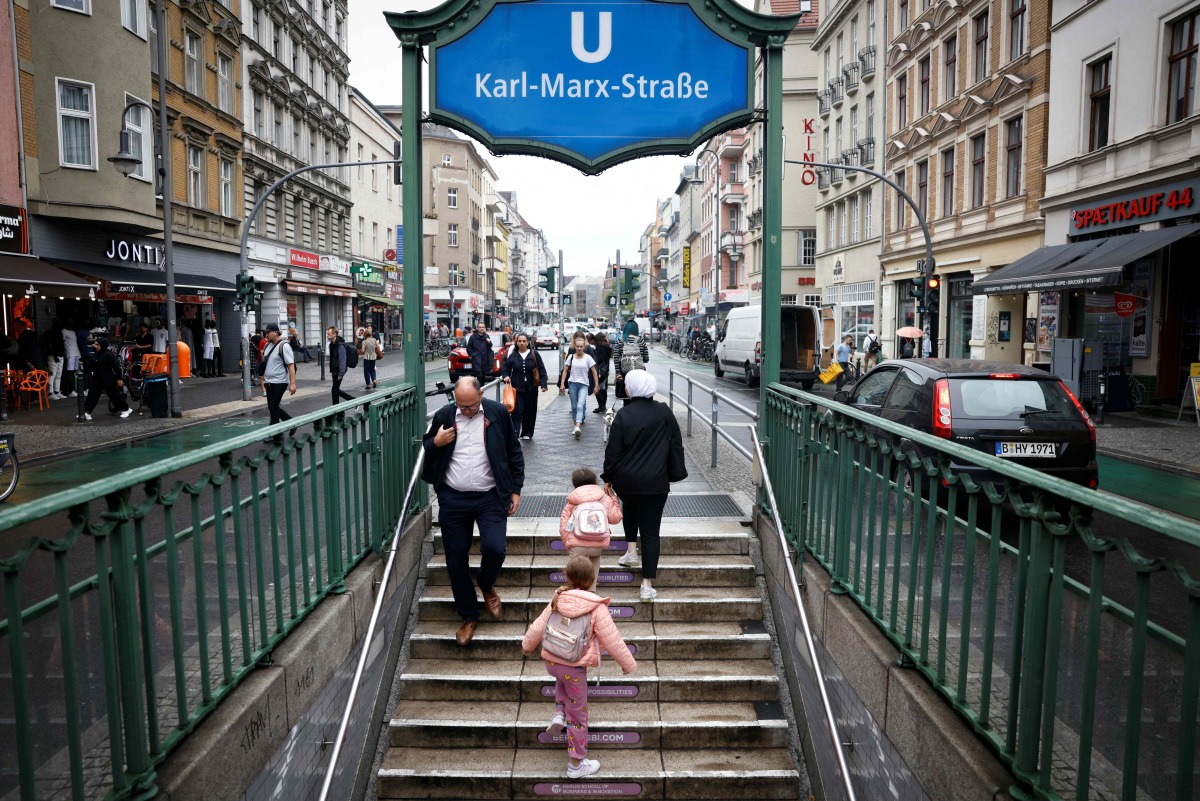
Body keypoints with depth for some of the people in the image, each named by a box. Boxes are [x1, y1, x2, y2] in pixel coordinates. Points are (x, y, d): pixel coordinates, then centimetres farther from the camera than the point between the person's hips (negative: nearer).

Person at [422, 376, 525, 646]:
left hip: (490, 497, -2)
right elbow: (425, 452, 13)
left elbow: (514, 453, 5)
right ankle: (469, 616, 25)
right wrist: (435, 443, -9)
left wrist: (515, 489, 2)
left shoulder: (497, 413, -3)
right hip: (453, 500, 2)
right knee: (456, 562, 6)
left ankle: (486, 585, 19)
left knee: (494, 549, -17)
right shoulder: (443, 416, 1)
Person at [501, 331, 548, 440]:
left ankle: (527, 433, 21)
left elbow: (541, 370, 0)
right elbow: (505, 368, 11)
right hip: (517, 388, -1)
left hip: (531, 388, 1)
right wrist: (506, 376, -10)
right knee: (517, 411, -9)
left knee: (530, 411, 8)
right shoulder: (512, 355, 3)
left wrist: (543, 384, -8)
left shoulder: (534, 355, 0)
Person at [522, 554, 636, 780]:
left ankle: (559, 714, 20)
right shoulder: (596, 608, -18)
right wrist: (629, 664, 2)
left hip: (551, 662, 4)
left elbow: (537, 628, 6)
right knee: (577, 715, 12)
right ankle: (576, 764, 22)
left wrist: (527, 646, 26)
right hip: (575, 668, -4)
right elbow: (613, 641, -13)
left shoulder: (557, 601, -6)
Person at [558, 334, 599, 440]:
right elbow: (565, 371, 9)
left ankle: (577, 427, -29)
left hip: (584, 384, -3)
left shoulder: (588, 358, -3)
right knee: (574, 406, 9)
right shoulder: (571, 357, 3)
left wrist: (596, 385, -2)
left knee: (580, 405, -18)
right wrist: (562, 384, 3)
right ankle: (576, 424, 23)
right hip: (573, 383, 3)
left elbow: (594, 372, 0)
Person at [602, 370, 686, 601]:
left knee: (630, 508, 34)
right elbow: (676, 443, 3)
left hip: (626, 480, 0)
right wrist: (675, 473, 13)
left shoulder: (623, 415, -10)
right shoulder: (664, 412, -3)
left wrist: (608, 478, 5)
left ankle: (631, 551, 28)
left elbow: (613, 450, -7)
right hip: (656, 482, 0)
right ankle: (647, 584, 1)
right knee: (651, 531, 2)